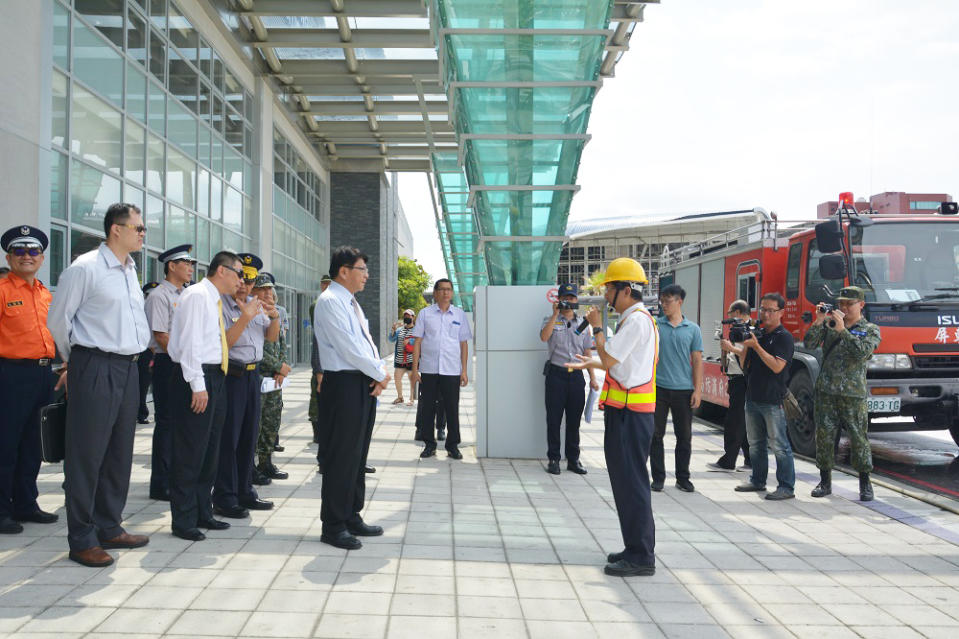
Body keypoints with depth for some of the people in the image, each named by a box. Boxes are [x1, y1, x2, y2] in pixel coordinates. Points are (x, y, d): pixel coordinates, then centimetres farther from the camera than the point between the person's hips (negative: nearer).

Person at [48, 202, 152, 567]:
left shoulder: (131, 271, 13)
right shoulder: (84, 268, -10)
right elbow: (58, 320, -5)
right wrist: (76, 359, 6)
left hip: (128, 369, 8)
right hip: (95, 370, -8)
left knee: (120, 453, 13)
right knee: (87, 454, -2)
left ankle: (109, 528, 25)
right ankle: (82, 540, 6)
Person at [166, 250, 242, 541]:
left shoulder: (215, 300, 18)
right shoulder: (196, 295, -10)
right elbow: (189, 341, -17)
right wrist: (197, 385, -20)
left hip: (215, 377, 10)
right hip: (196, 378, -10)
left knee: (210, 451, 15)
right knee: (189, 451, -3)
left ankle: (202, 513, 25)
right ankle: (183, 521, 5)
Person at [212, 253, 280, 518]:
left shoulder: (255, 303, 13)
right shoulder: (219, 304, -9)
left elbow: (272, 338, 18)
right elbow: (224, 342, -17)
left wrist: (274, 317, 0)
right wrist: (246, 317, -23)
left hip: (253, 374, 7)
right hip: (231, 375, -7)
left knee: (249, 435, 13)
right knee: (228, 437, -4)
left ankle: (245, 492, 24)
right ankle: (224, 499, 4)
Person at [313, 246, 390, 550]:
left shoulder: (351, 303, 18)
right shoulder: (330, 301, -12)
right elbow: (348, 347, -18)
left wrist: (381, 372, -1)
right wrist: (380, 374, -9)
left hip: (366, 385, 10)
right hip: (344, 385, -10)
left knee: (358, 454, 15)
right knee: (341, 456, -4)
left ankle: (352, 517, 26)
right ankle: (333, 526, 5)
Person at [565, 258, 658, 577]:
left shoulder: (637, 320, -15)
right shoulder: (634, 319, 18)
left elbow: (610, 359, -19)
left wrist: (597, 328, -6)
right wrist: (590, 363, 31)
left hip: (630, 412, -11)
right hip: (626, 410, 11)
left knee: (631, 482, -6)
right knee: (626, 480, 15)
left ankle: (641, 556, 0)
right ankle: (636, 548, 24)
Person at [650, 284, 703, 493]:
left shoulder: (693, 329, 5)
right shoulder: (655, 325, 3)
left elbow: (697, 360, 5)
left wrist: (697, 390, 0)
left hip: (683, 389, 0)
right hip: (659, 388, 0)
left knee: (684, 436, 6)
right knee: (656, 434, 3)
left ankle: (683, 478, 18)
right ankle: (658, 478, 13)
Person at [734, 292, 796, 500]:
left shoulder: (784, 337, -8)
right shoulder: (757, 334, 13)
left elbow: (777, 366, -19)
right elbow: (745, 365, 14)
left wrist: (756, 346, -19)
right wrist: (745, 345, -2)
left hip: (772, 400, -7)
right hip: (753, 397, 8)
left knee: (779, 445, -5)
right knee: (755, 443, 16)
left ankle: (786, 487, 0)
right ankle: (757, 481, 27)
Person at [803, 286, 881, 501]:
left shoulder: (870, 330, 4)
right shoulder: (829, 324, 12)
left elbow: (861, 351, -14)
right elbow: (809, 344, 1)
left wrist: (842, 330, -17)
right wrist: (819, 321, -8)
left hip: (853, 394, -2)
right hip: (825, 390, 3)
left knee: (858, 438, 0)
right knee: (824, 435, 4)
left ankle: (865, 484, 12)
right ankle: (825, 482, 15)